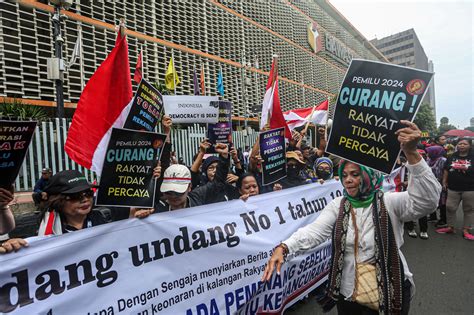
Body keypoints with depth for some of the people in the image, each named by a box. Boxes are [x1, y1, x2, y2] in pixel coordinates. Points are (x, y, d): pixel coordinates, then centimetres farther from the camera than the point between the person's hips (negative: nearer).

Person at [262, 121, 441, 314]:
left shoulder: (389, 202, -11)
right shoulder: (337, 206, -4)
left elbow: (427, 200, -27)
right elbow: (314, 231, -16)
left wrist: (411, 153, -40)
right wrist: (283, 248, -35)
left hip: (391, 290, -2)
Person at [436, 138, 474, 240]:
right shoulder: (452, 157, 8)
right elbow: (446, 170, 11)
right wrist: (444, 182, 8)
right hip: (453, 188, 3)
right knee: (450, 207, 5)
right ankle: (450, 227, 19)